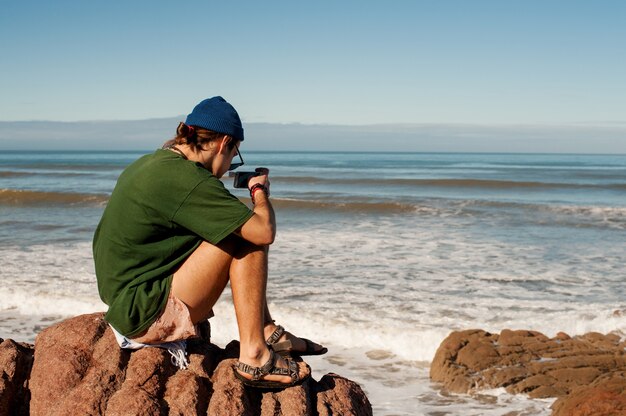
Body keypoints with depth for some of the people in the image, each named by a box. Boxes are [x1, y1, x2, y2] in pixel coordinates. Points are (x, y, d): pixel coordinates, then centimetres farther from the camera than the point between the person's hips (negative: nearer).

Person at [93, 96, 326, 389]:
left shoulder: (150, 163, 9)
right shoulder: (186, 178, -21)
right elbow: (265, 232, -21)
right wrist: (261, 190, -1)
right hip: (147, 315, -10)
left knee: (239, 230, 16)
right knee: (250, 239, -13)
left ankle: (269, 332, 17)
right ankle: (254, 356, -9)